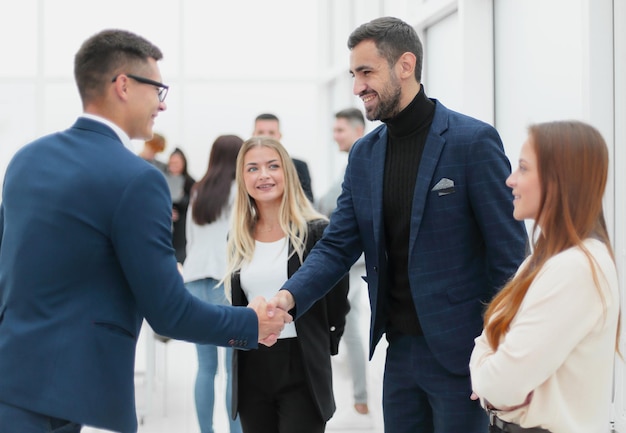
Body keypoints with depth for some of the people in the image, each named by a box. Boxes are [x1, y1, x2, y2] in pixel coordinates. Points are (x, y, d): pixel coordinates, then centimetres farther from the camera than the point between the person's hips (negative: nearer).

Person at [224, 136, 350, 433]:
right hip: (251, 369, 5)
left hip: (302, 367, -4)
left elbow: (337, 300, -2)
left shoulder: (317, 231, -7)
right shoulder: (239, 238, 7)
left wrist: (319, 348, 5)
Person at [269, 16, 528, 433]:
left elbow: (509, 253, -11)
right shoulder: (364, 154, 7)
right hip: (400, 350, 6)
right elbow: (338, 247, 6)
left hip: (458, 350, -5)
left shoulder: (473, 141, -11)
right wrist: (289, 296, -12)